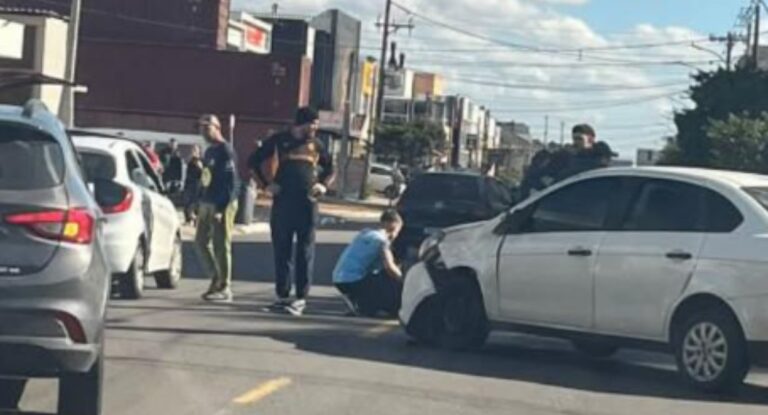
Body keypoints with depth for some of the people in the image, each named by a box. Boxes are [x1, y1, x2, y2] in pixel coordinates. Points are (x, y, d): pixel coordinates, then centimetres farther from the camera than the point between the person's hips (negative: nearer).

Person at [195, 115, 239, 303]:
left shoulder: (225, 151, -11)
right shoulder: (209, 151, 17)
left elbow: (231, 181, -17)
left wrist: (222, 208, -22)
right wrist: (201, 204, 17)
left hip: (221, 204, -9)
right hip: (206, 203, 9)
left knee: (220, 245, -6)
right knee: (201, 241, 11)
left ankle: (225, 288, 0)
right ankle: (216, 278, 21)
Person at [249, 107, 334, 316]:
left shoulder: (316, 144, 11)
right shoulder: (279, 140, 5)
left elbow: (330, 168, 23)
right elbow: (255, 160, 10)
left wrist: (324, 185, 5)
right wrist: (267, 184, 0)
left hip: (307, 203, 1)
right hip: (283, 201, -1)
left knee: (305, 251, -2)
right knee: (282, 250, 4)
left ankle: (301, 298, 0)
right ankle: (282, 295, 12)